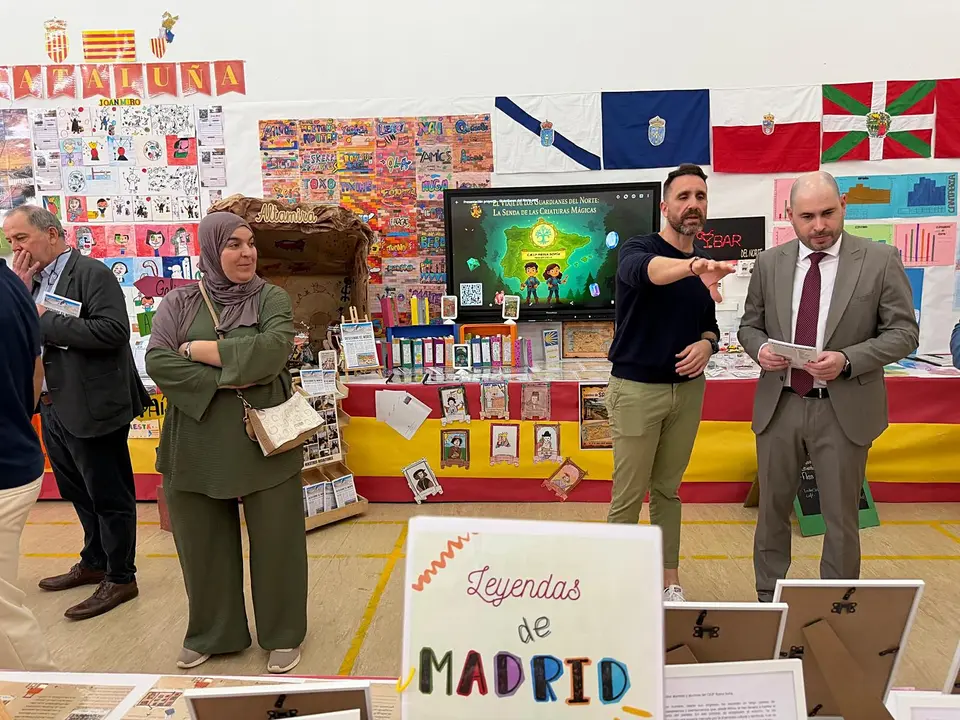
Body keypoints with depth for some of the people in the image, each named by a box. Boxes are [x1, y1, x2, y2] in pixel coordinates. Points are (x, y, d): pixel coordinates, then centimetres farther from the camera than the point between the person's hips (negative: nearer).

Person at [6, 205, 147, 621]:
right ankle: (94, 563, 40)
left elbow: (112, 330, -24)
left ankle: (121, 578, 20)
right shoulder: (32, 280, 11)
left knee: (110, 497, 5)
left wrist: (45, 321, -18)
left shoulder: (91, 273, -12)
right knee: (79, 493, 22)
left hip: (92, 409, -8)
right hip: (54, 409, 8)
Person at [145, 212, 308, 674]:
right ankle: (210, 633, 36)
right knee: (202, 543, 14)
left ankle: (283, 634, 28)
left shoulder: (272, 298, 0)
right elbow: (157, 362, -8)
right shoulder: (179, 303, 3)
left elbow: (274, 350, -18)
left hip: (265, 441, -1)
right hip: (198, 445, 2)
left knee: (275, 542, 8)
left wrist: (200, 348, -12)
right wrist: (224, 379, -18)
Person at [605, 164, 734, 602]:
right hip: (637, 389, -5)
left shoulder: (705, 266, 7)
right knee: (628, 495, 1)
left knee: (668, 489, 15)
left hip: (688, 389, 5)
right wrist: (692, 266, -57)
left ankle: (670, 580, 28)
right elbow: (649, 270, -36)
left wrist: (707, 344, -6)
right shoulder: (639, 249, -11)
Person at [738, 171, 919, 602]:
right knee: (773, 510, 15)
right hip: (779, 405, 3)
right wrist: (760, 348, -12)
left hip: (844, 410, -2)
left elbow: (903, 332, -4)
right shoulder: (769, 263, 3)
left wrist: (847, 360, -20)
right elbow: (749, 325, 11)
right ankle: (767, 601, 33)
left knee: (841, 519, 10)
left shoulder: (881, 260, -5)